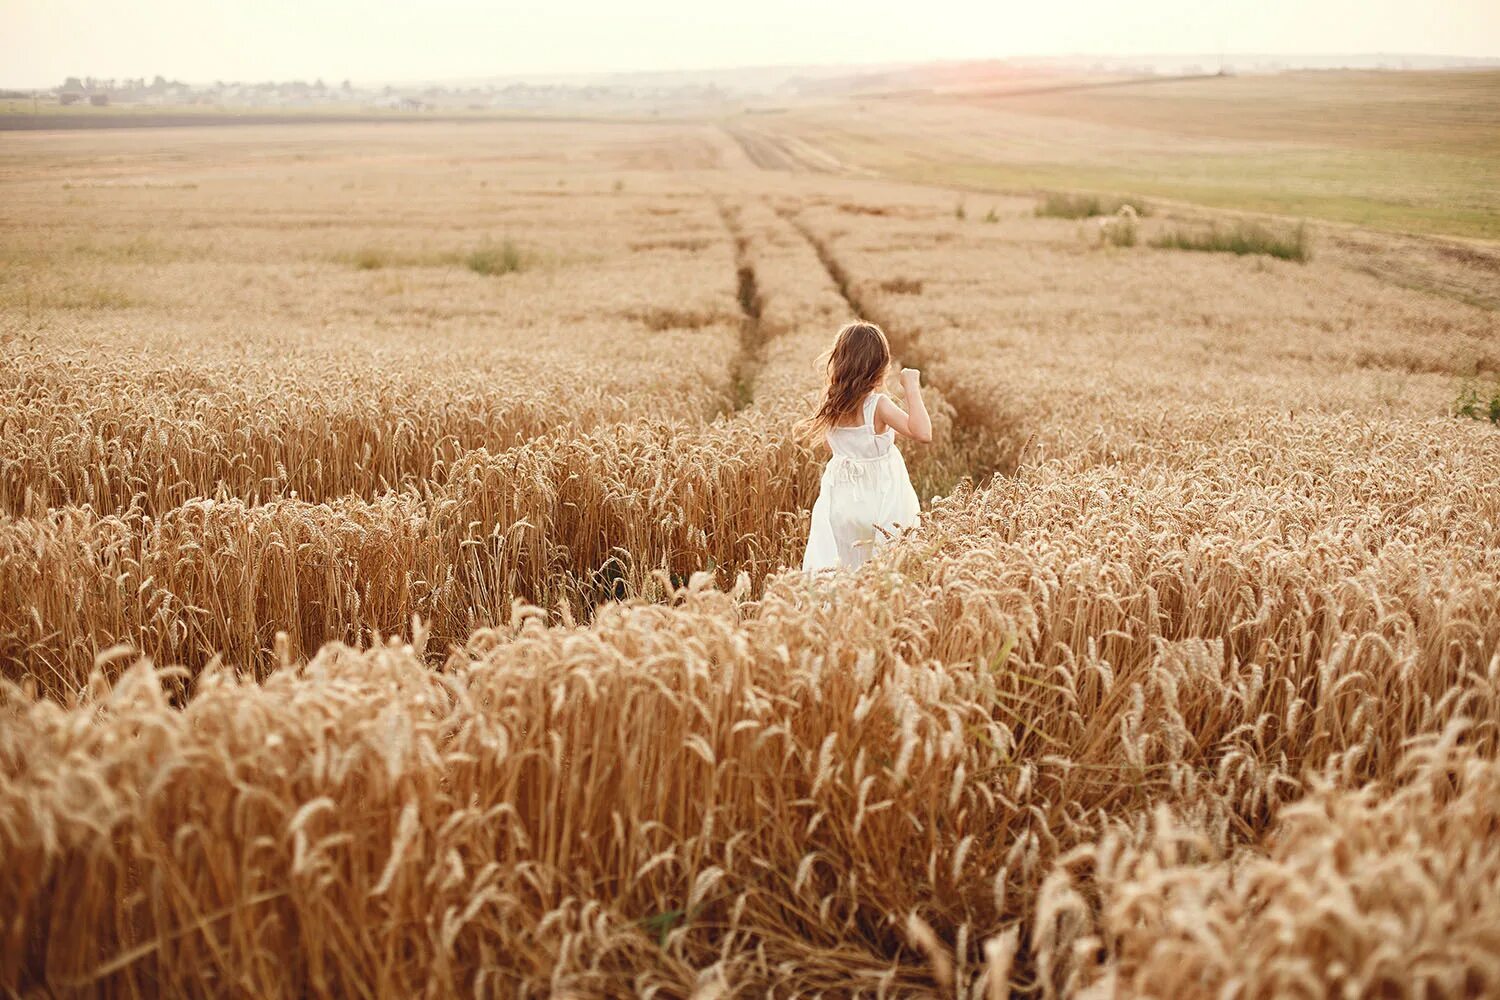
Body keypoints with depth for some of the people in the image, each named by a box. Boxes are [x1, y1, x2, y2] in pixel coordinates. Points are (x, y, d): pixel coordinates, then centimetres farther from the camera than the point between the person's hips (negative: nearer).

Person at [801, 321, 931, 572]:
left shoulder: (831, 402, -4)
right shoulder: (877, 405, -21)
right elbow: (923, 433, -32)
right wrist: (912, 389, -25)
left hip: (841, 499, 6)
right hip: (879, 500, -5)